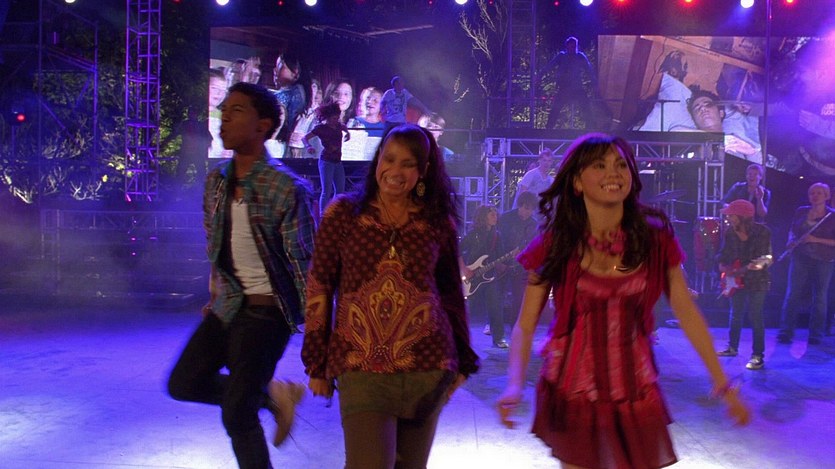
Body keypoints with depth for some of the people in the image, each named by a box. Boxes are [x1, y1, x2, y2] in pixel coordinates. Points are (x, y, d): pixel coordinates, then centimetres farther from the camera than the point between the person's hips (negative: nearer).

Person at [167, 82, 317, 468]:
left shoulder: (287, 189, -17)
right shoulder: (216, 181, 5)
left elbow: (304, 262, -16)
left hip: (267, 309, -7)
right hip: (228, 305, 8)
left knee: (237, 414, -7)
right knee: (183, 383, 8)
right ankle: (273, 395, 23)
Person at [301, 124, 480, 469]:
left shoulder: (438, 222, 6)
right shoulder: (343, 213, 1)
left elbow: (451, 292, 13)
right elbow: (319, 288, 3)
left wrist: (462, 361, 14)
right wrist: (317, 363, 2)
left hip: (427, 366, 2)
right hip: (360, 367, -2)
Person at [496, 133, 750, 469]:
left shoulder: (655, 239, -4)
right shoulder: (555, 245, -8)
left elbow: (687, 313, 0)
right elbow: (525, 326, -8)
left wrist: (721, 382, -1)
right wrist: (515, 385, -24)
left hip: (635, 391, 2)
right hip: (573, 393, -2)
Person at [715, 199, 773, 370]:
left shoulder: (762, 232, -14)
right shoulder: (729, 233, -1)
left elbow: (769, 257, -14)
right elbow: (723, 257, 8)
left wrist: (761, 264, -34)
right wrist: (725, 269, -10)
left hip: (757, 280, -5)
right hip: (736, 280, 5)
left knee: (755, 317, -6)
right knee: (735, 315, 16)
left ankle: (758, 356, 0)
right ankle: (732, 347, 31)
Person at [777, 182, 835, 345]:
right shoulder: (801, 211, 7)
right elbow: (792, 231, 17)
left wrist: (816, 240, -17)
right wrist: (792, 241, -4)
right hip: (800, 258, 2)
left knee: (820, 297, 3)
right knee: (793, 294, -3)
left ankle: (816, 334, 13)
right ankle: (786, 331, 2)